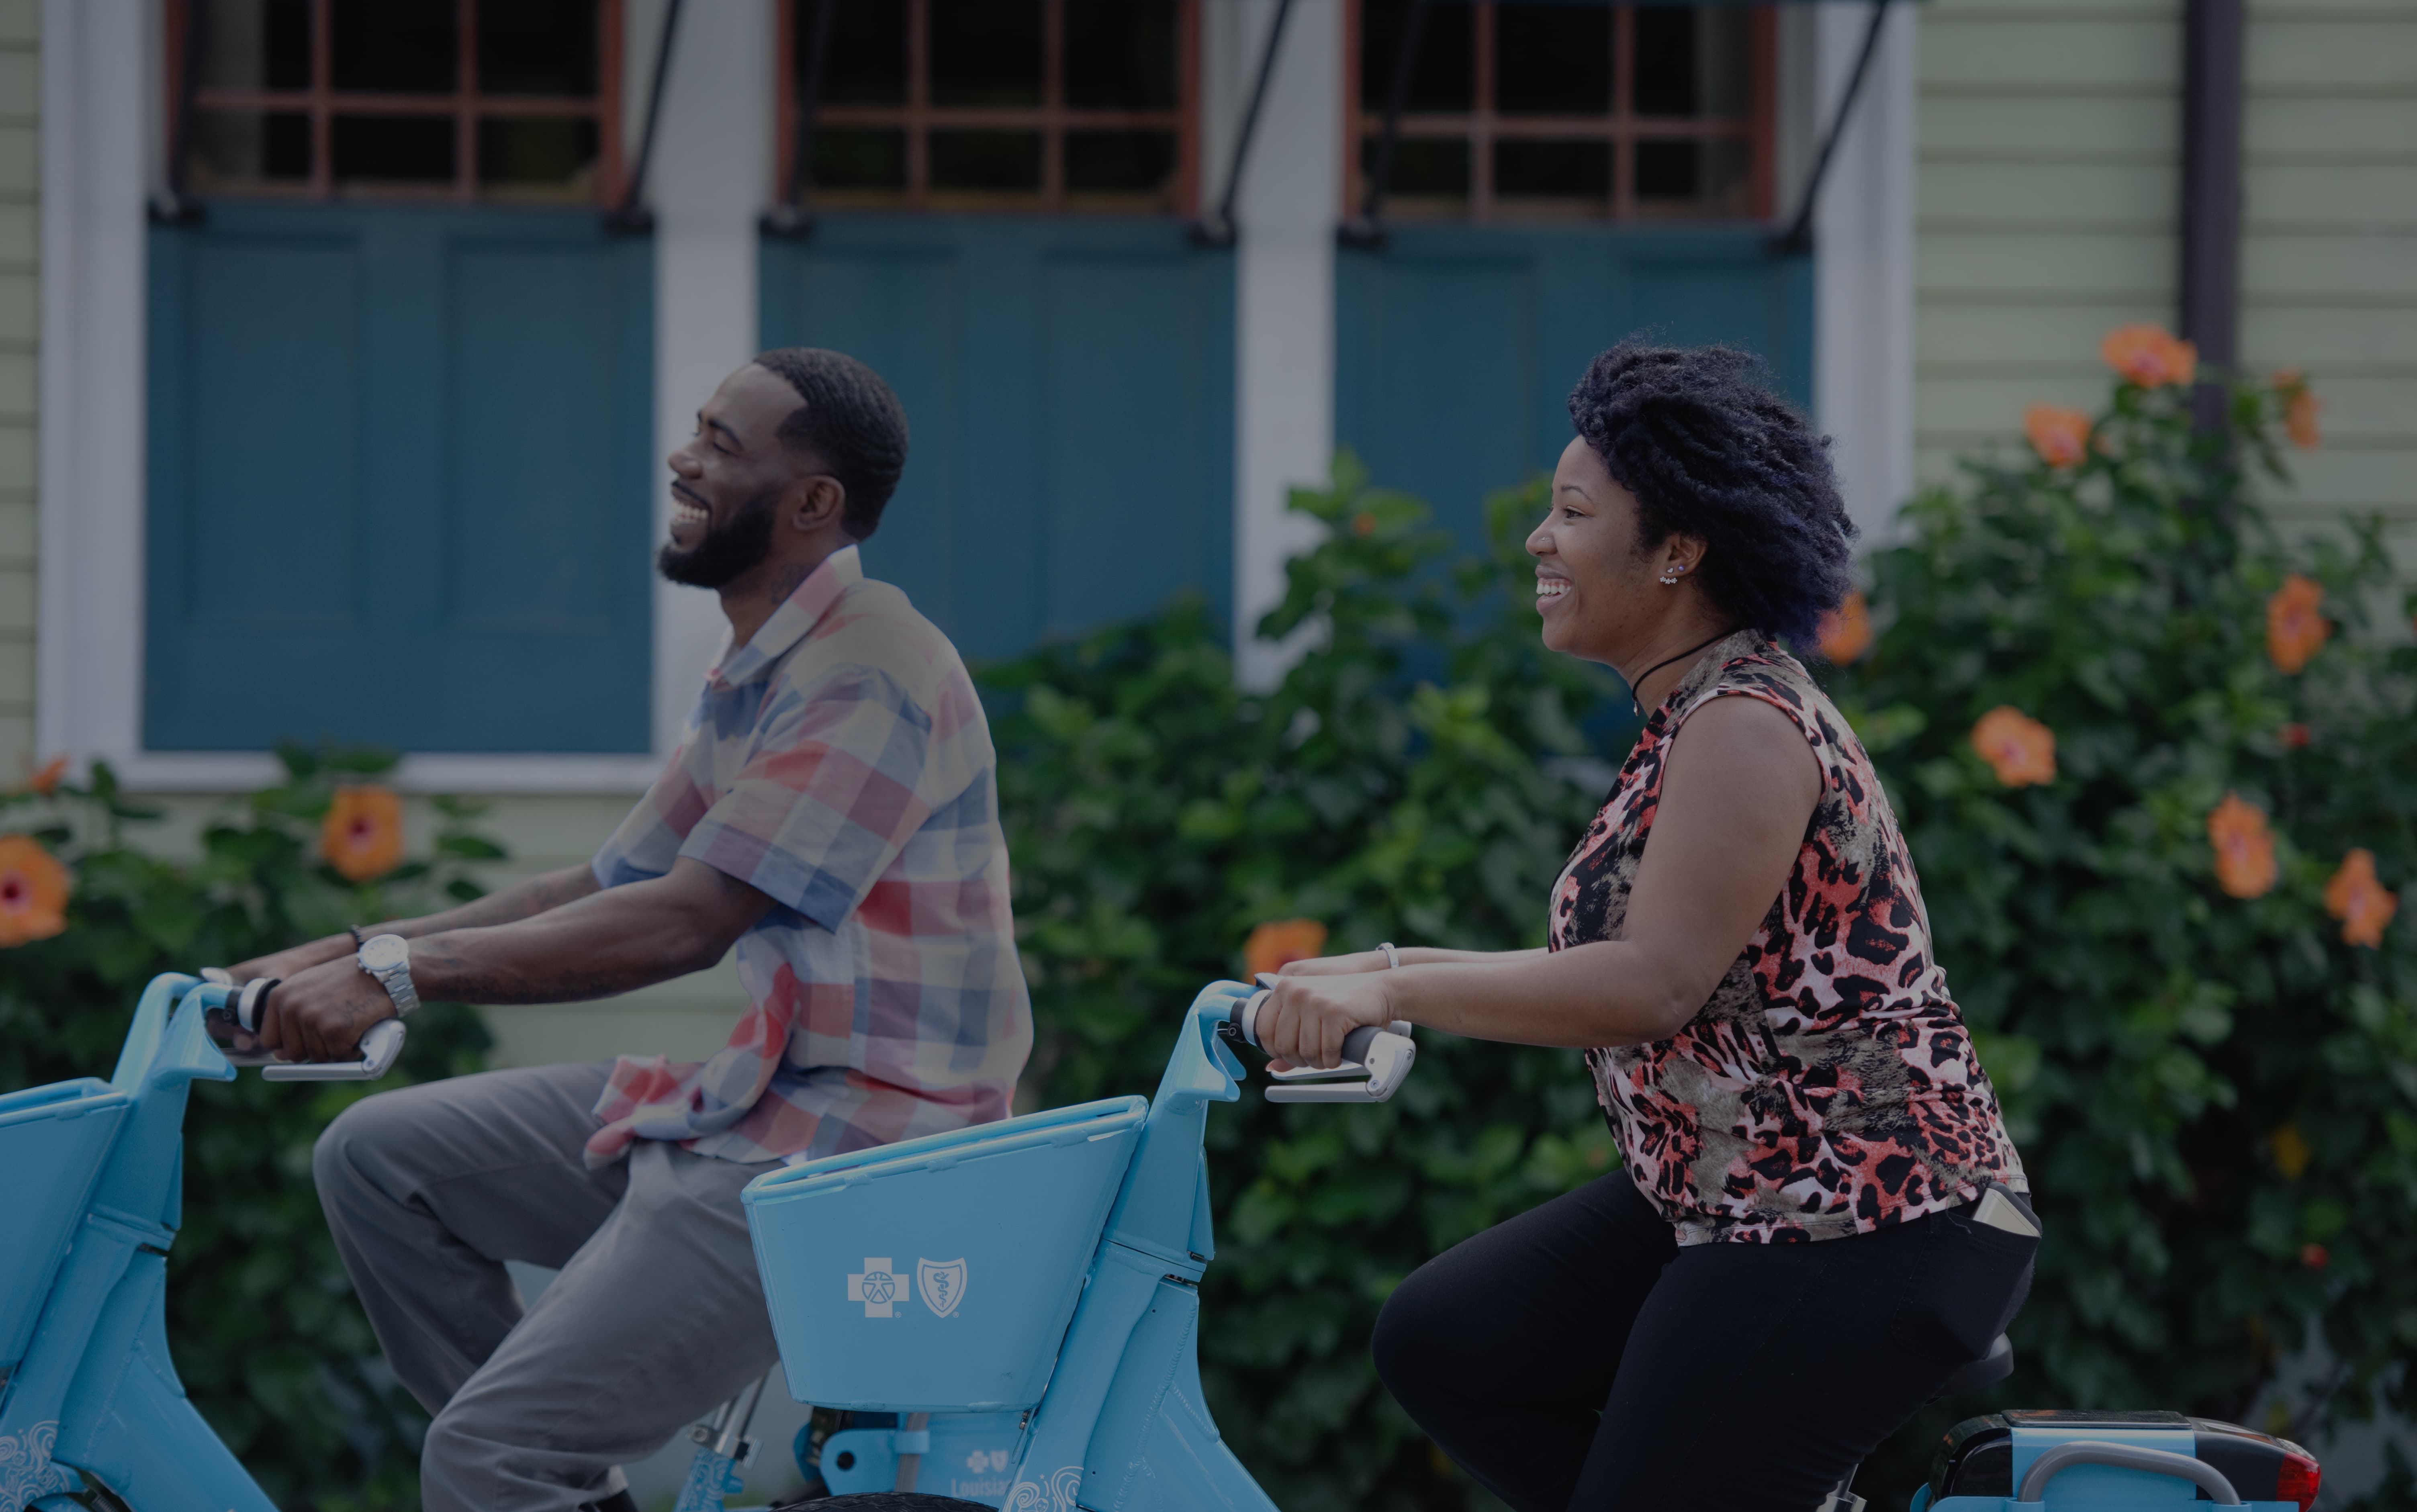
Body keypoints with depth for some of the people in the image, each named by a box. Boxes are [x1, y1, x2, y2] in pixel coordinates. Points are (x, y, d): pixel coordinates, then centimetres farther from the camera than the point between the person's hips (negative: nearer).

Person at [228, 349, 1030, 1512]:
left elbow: (679, 921, -23)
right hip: (746, 1112, 11)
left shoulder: (870, 677, -17)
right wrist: (342, 956, 8)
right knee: (380, 1157, 10)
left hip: (852, 1153, -11)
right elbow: (613, 888, 17)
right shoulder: (754, 679, 16)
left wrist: (400, 973, -25)